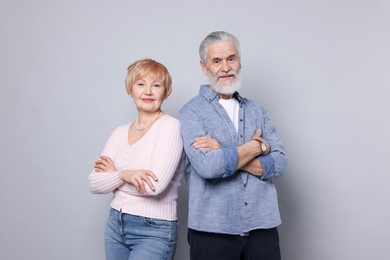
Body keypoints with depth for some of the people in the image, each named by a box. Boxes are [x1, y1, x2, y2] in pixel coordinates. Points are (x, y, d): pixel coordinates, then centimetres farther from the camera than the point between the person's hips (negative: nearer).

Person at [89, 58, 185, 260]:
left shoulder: (170, 126, -12)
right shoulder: (120, 133, 6)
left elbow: (155, 185, -21)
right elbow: (94, 183, 0)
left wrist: (113, 174, -5)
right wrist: (123, 175, -19)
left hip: (154, 231, -6)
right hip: (115, 225, 6)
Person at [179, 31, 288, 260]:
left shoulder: (257, 110, 10)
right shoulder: (192, 112, -4)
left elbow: (280, 164, -1)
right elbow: (208, 166, -19)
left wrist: (226, 155, -12)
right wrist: (257, 146, -7)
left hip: (263, 226, 4)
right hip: (213, 229, -3)